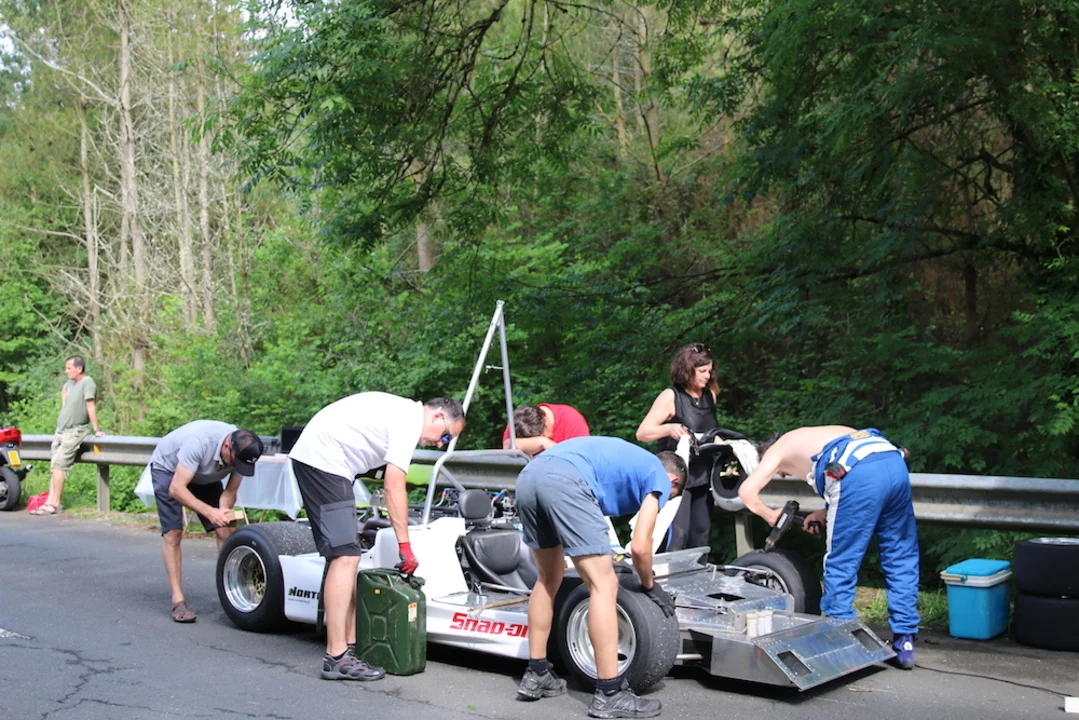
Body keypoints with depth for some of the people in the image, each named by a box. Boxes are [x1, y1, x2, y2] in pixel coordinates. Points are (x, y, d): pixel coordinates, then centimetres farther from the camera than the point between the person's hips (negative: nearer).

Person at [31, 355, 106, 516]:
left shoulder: (87, 382, -15)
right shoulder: (69, 383, 10)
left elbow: (91, 406, -20)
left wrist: (96, 429, -22)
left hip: (75, 431, -8)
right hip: (61, 430, 8)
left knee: (58, 465, -14)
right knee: (55, 466, 4)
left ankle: (55, 504, -12)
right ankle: (50, 501, 4)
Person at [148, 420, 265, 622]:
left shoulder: (242, 452, -26)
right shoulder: (199, 441, -43)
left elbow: (230, 491, -13)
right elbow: (176, 489, -40)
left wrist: (223, 512, -35)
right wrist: (209, 512, -50)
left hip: (204, 476, 5)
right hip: (167, 468, -5)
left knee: (225, 531, -8)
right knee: (172, 533, -16)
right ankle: (178, 601, -10)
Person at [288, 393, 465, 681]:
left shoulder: (403, 411, 18)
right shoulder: (410, 420, -12)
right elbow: (394, 486, -16)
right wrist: (404, 546, -13)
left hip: (313, 459, 11)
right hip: (323, 461, -11)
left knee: (346, 555, 10)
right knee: (345, 556, -13)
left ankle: (351, 645, 12)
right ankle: (337, 658, -14)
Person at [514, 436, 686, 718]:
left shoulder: (627, 460, 40)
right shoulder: (659, 477, 19)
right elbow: (639, 546, 11)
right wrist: (650, 587, 28)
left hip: (529, 476, 8)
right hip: (565, 481, -8)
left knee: (548, 581, 24)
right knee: (604, 586, 0)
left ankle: (536, 675, 29)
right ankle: (609, 695, 1)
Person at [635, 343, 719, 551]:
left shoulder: (710, 395, 8)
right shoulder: (670, 397, -10)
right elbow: (642, 433, -15)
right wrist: (668, 428, -31)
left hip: (702, 476, 7)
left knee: (701, 534, 10)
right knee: (677, 535, -15)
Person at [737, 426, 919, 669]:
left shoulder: (779, 448, 24)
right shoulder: (815, 437, 40)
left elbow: (747, 491, 11)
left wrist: (770, 516, 28)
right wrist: (826, 513, 32)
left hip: (860, 473, -7)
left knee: (841, 564, 5)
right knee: (901, 558, 15)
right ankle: (905, 643, 18)